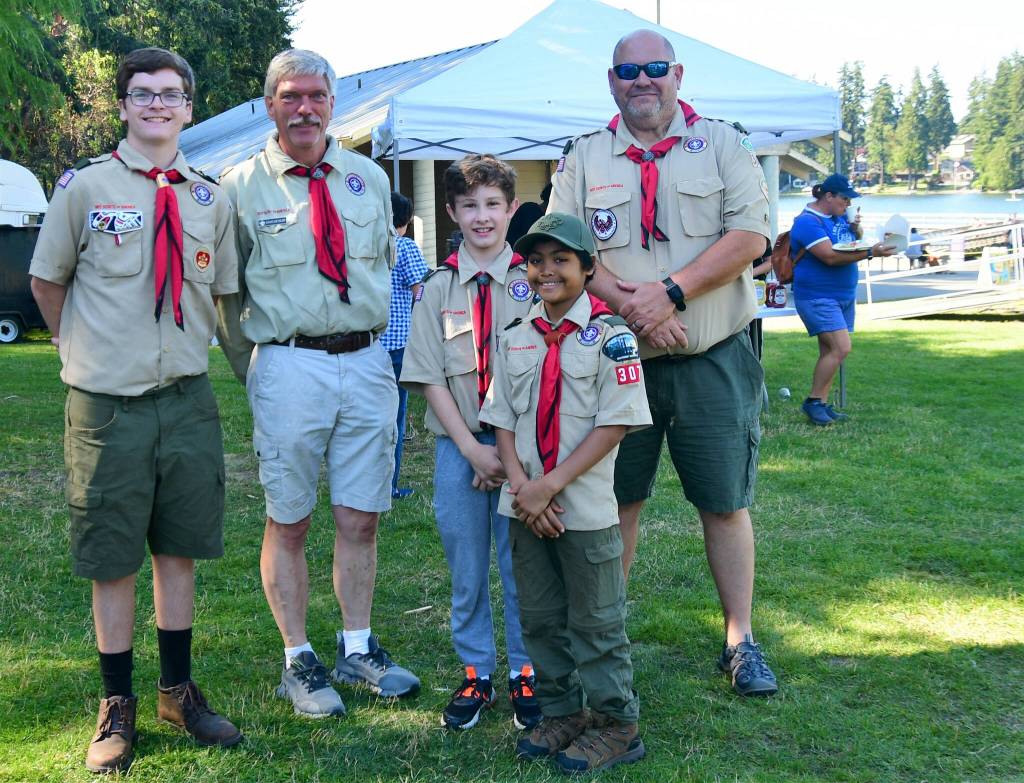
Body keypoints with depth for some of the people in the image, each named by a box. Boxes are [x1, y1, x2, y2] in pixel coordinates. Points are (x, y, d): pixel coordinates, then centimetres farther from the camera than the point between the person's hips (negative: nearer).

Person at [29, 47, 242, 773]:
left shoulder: (210, 199, 6)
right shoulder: (84, 186, -4)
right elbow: (47, 282, 6)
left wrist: (208, 353, 12)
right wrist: (84, 349, 9)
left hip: (188, 399, 3)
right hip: (107, 404, -3)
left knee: (179, 549, 12)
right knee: (112, 559, 6)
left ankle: (179, 690, 27)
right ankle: (118, 705, 21)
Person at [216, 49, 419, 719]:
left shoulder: (369, 178, 11)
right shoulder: (241, 187, 1)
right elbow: (226, 291, 6)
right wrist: (254, 370, 7)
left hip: (367, 363, 3)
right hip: (289, 367, -3)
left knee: (361, 518, 8)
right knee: (289, 523, 4)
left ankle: (358, 650, 23)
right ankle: (299, 662, 16)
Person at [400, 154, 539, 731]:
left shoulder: (532, 283, 0)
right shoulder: (438, 289, 5)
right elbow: (431, 378, 0)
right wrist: (472, 448, -9)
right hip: (457, 445, 2)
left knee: (521, 563, 5)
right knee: (466, 565, 9)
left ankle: (527, 673, 19)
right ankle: (476, 673, 22)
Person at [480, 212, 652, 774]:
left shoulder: (609, 335, -8)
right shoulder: (514, 338, 8)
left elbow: (615, 423, -14)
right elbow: (502, 418, 7)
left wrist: (551, 485, -18)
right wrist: (520, 483, -10)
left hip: (585, 505, -5)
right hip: (526, 508, 5)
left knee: (595, 621, 5)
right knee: (539, 617, 14)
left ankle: (615, 724, 19)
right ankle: (562, 712, 30)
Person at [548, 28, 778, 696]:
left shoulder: (722, 143, 4)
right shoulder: (584, 158, 8)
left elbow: (751, 233, -8)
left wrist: (670, 291, -17)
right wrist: (629, 306, -16)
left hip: (714, 360, -1)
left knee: (726, 503, 5)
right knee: (615, 500, 9)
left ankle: (740, 641, 17)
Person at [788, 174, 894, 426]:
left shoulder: (840, 214, 11)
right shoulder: (808, 221, -16)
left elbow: (858, 239, 23)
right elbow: (830, 256, -25)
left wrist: (856, 228, 0)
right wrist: (871, 253, -26)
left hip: (844, 294, 9)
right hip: (817, 297, -9)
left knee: (830, 351, 8)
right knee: (841, 348, -17)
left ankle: (821, 404, 13)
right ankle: (813, 401, -6)